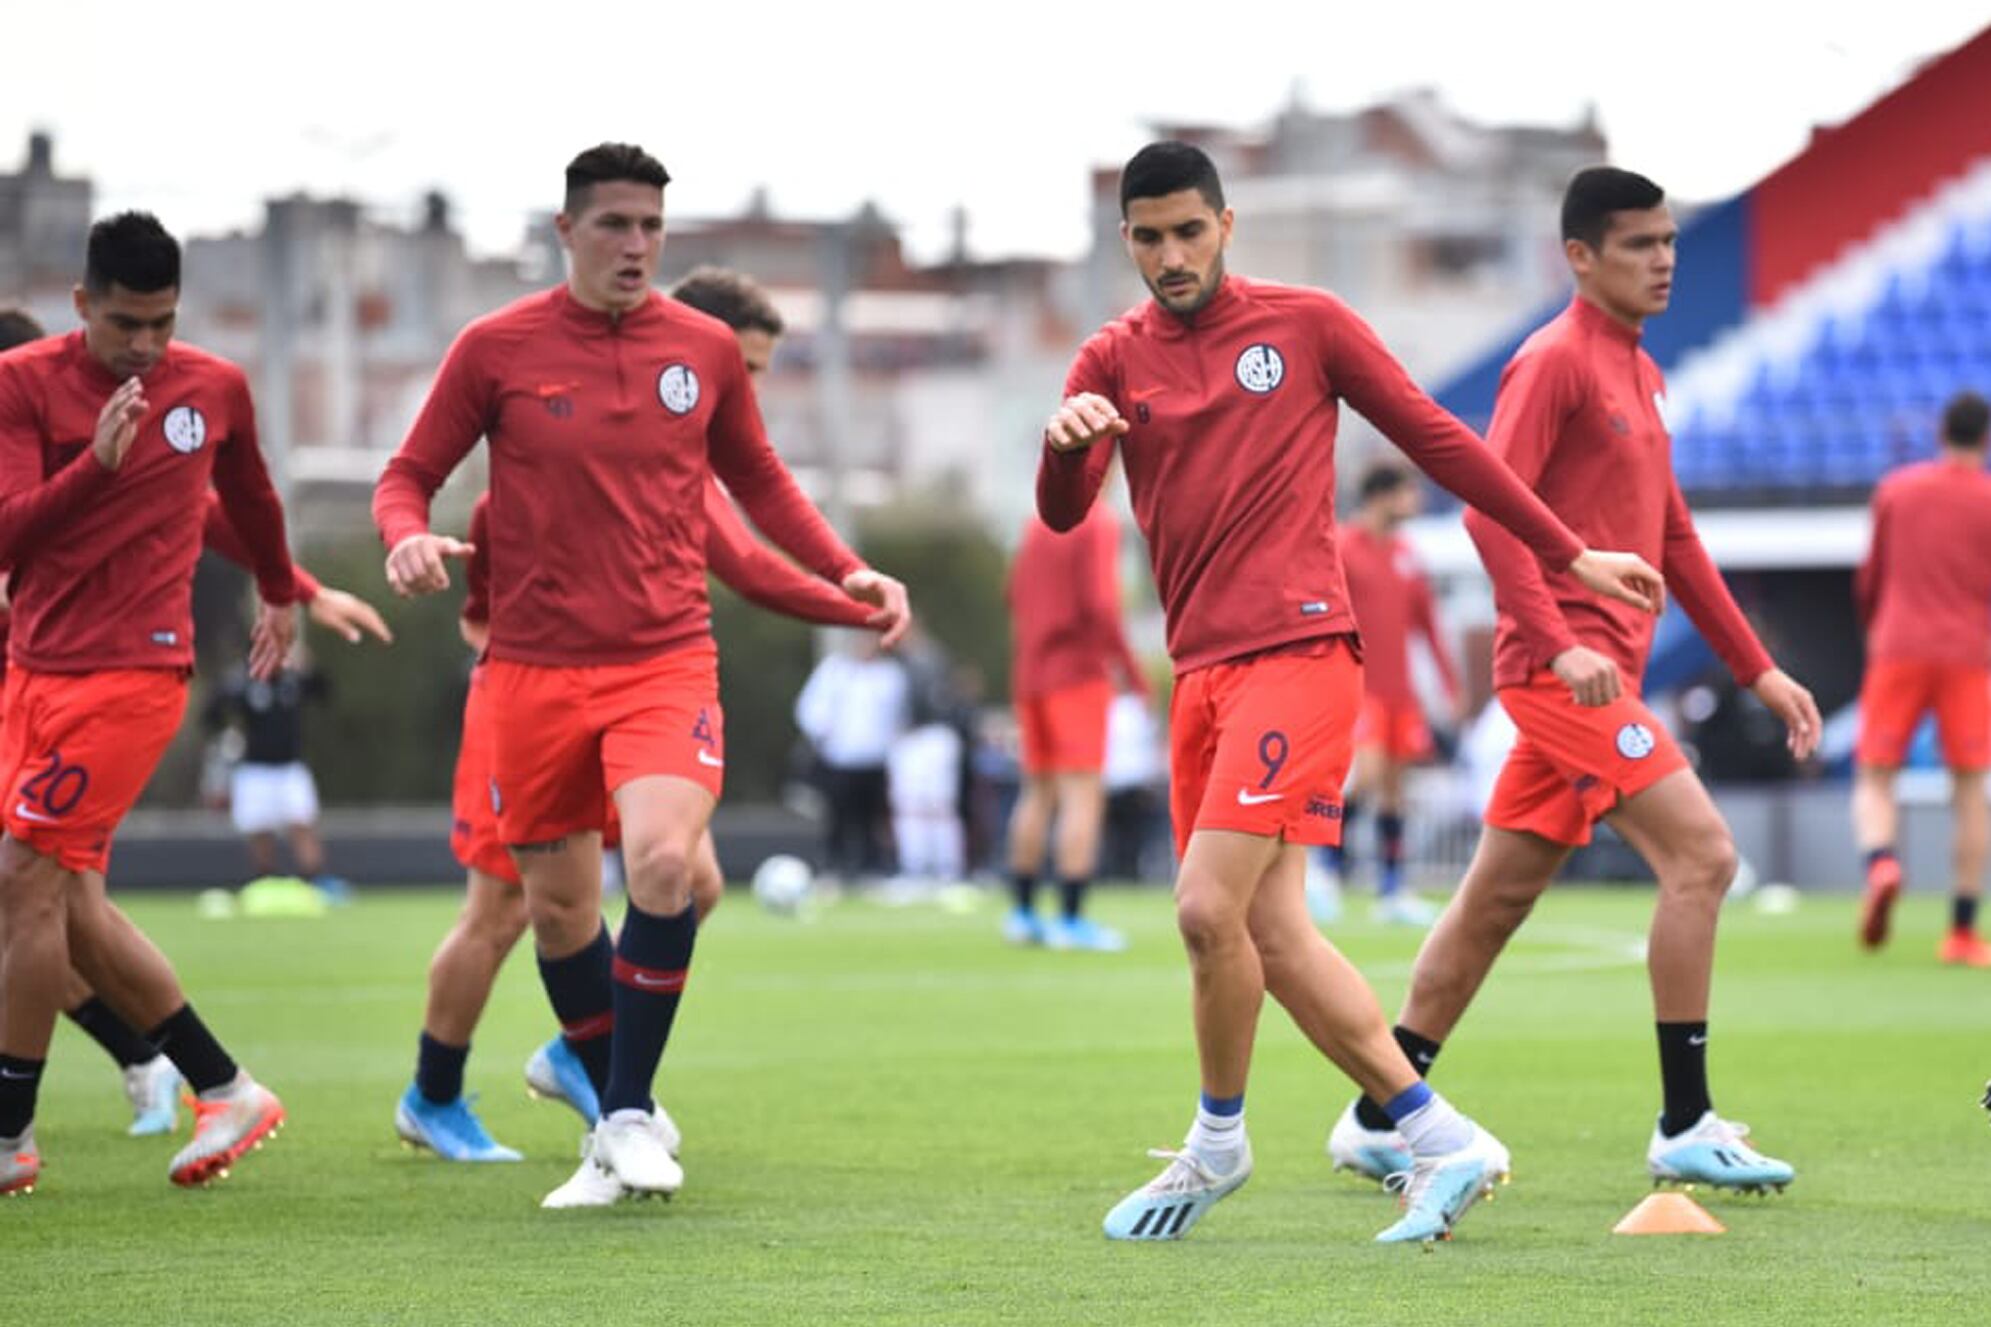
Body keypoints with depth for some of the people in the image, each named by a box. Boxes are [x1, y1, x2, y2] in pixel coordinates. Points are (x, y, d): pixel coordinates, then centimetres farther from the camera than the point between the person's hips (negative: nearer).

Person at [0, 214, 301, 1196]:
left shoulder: (214, 388, 2)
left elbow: (250, 496, 23)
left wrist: (281, 593, 38)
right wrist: (97, 462, -27)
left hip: (132, 672, -3)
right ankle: (227, 1092, 17)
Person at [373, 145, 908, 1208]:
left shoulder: (705, 349, 5)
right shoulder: (497, 349, -1)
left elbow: (756, 479, 20)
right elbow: (409, 475, 5)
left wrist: (845, 572, 9)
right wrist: (407, 537, -17)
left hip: (667, 660, 0)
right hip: (536, 670, 0)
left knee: (663, 858, -24)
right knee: (558, 909, 5)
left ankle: (632, 1113, -10)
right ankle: (619, 1121, 25)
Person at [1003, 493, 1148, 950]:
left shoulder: (1036, 524, 13)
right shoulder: (1098, 522, -11)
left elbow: (1016, 597, 20)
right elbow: (1100, 604, -18)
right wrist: (1132, 672, -13)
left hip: (1031, 675, 8)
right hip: (1079, 675, -8)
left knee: (1038, 792, 14)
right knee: (1083, 795, -8)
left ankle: (1022, 913, 16)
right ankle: (1071, 921, -13)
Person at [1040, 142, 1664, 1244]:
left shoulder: (1307, 324, 3)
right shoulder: (1114, 359, 12)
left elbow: (1436, 440, 9)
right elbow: (1061, 514, -1)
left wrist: (1569, 554, 10)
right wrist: (1066, 443, -24)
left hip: (1297, 649, -5)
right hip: (1201, 672, 5)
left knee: (1212, 909, -16)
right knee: (1269, 931, 0)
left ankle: (1217, 1143, 5)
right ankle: (1439, 1141, 8)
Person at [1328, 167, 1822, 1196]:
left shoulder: (1641, 376, 19)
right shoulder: (1554, 361, -9)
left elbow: (1673, 540, 24)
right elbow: (1491, 510, -17)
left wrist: (1759, 671, 20)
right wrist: (1559, 642, -26)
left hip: (1597, 673, 9)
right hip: (1563, 665, -9)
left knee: (1496, 898, 10)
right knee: (1699, 853, -14)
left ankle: (1378, 1121, 16)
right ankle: (1686, 1129, -11)